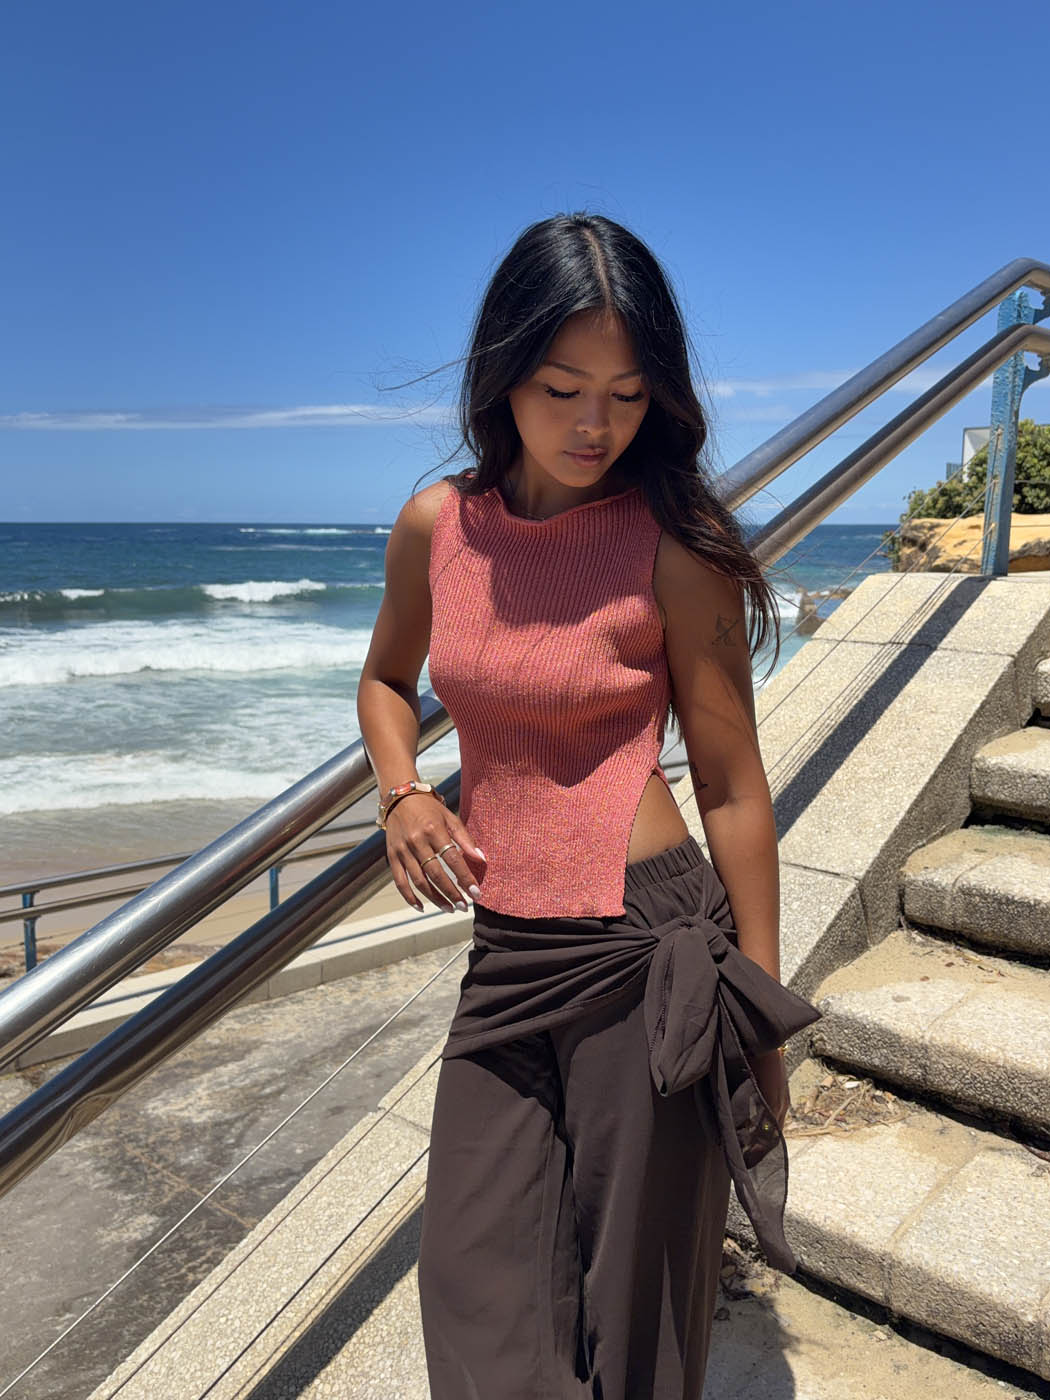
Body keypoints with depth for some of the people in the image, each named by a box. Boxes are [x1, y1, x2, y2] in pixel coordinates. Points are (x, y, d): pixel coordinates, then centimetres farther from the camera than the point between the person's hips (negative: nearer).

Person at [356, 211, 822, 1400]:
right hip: (503, 953, 4)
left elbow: (732, 788, -5)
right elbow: (386, 682, 20)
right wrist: (402, 795, -1)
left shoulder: (672, 545, -9)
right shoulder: (437, 524, 2)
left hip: (642, 945, -4)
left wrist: (762, 1015, -1)